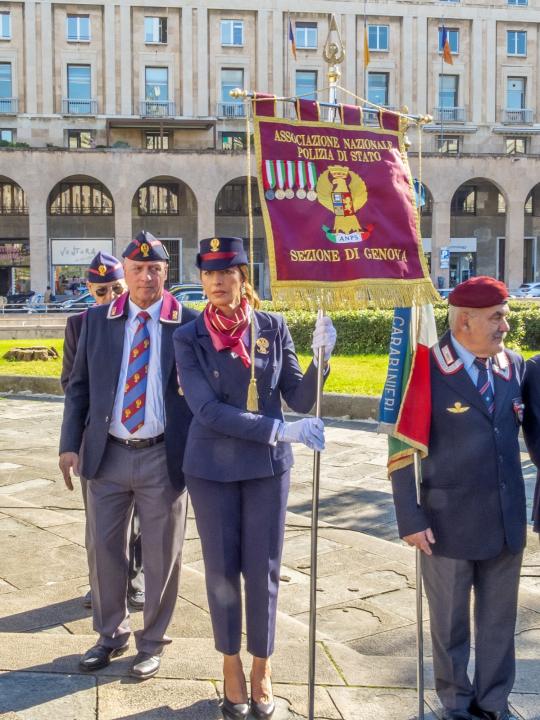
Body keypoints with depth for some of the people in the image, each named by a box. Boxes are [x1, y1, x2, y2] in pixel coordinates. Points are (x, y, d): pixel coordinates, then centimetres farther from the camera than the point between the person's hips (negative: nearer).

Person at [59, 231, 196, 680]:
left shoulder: (188, 323, -4)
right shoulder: (97, 320, 5)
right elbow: (79, 386, 8)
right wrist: (70, 444, -1)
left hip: (164, 457, -2)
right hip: (107, 455, 3)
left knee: (161, 555, 9)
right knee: (103, 548, 13)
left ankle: (152, 644, 29)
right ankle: (111, 635, 35)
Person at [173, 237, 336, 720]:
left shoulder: (274, 327, -4)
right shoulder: (189, 338, -9)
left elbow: (300, 399, -3)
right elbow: (208, 410, -17)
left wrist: (321, 357, -22)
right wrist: (282, 429, -23)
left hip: (268, 465, 1)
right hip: (212, 467, 0)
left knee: (263, 570, 8)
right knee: (222, 570, 11)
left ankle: (262, 667, 28)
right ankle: (231, 666, 31)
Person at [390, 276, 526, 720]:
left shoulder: (515, 366, 4)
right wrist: (411, 518, -13)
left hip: (507, 520, 4)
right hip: (450, 522, -4)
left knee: (499, 620, 16)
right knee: (451, 623, 13)